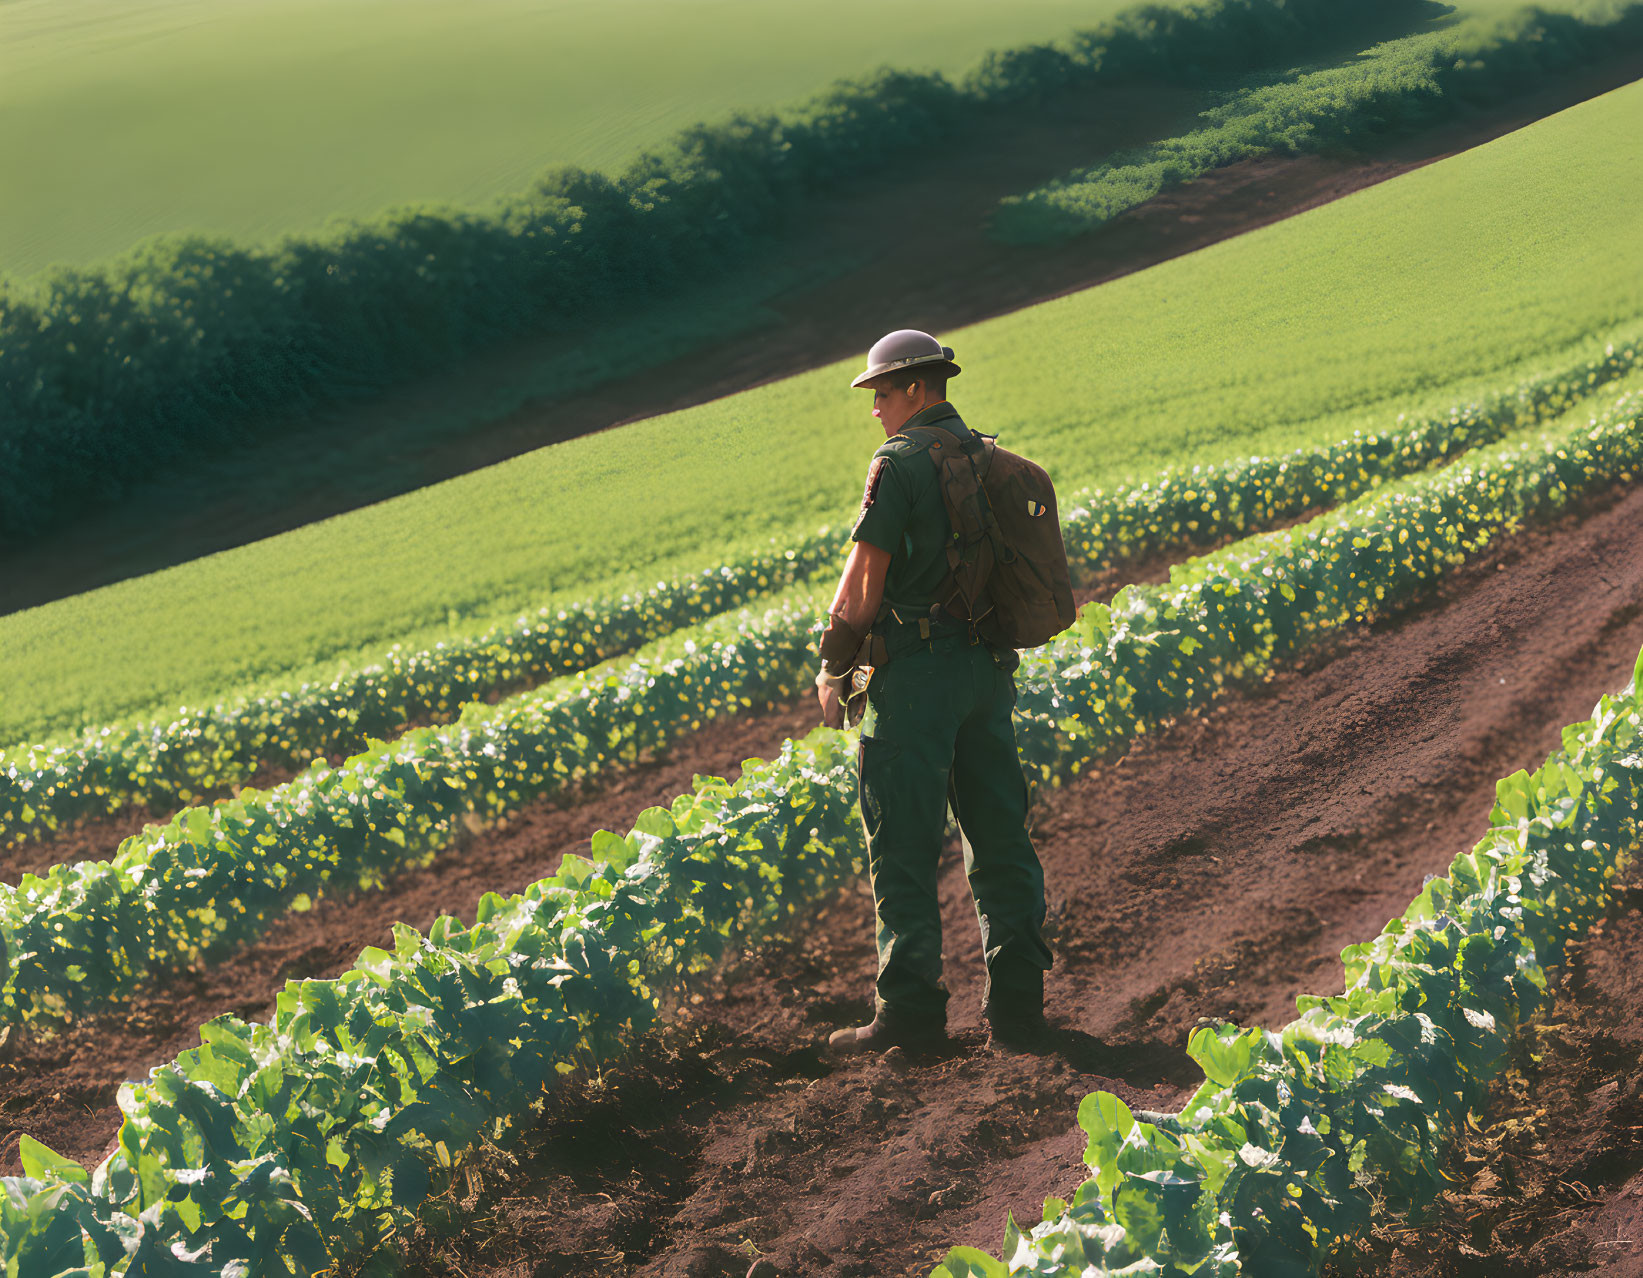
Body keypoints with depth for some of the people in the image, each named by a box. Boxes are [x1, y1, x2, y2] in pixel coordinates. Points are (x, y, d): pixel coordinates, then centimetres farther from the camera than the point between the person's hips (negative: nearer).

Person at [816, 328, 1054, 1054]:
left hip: (917, 667, -7)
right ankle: (1017, 1005, 11)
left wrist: (832, 668, -3)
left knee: (903, 845, -2)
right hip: (989, 665, 7)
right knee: (999, 837, 10)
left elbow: (865, 580, -12)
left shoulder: (900, 461, -10)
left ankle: (911, 1009, -2)